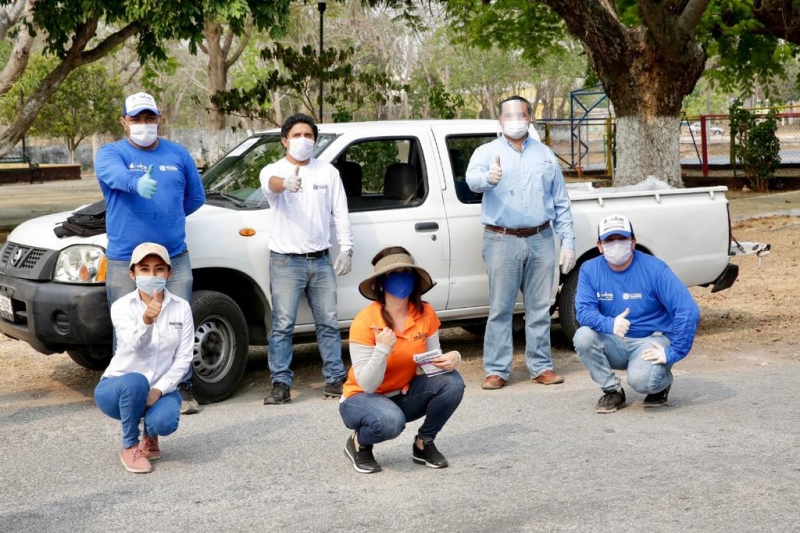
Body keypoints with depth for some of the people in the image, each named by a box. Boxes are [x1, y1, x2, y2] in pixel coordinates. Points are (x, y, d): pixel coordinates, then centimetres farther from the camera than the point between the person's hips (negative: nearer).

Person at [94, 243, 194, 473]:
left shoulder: (181, 308, -3)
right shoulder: (122, 306, -10)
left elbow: (183, 358, -5)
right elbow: (134, 346, -29)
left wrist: (159, 390, -19)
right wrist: (146, 321, -50)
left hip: (161, 388, 1)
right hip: (116, 388, -1)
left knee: (165, 422, -32)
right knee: (135, 382, -37)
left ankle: (150, 435, 8)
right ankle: (129, 446, -12)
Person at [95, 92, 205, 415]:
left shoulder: (178, 155, 10)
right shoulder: (110, 154, -1)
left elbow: (196, 197, 22)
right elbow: (117, 175, -26)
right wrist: (138, 184, -47)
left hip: (175, 258, 2)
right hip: (125, 263, -2)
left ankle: (184, 390, 13)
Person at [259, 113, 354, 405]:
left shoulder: (328, 172, 9)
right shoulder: (273, 171, -2)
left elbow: (340, 213, 12)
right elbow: (271, 184, -28)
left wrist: (346, 249, 3)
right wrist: (285, 183, -51)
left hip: (321, 260, 3)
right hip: (286, 261, -3)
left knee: (329, 323, 8)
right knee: (282, 325, -4)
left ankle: (335, 378, 16)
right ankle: (281, 383, 1)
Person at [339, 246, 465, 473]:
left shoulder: (425, 314, -10)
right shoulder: (365, 322, -23)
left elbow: (432, 362, -1)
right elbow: (367, 384, -22)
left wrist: (452, 359, -24)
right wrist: (382, 349, -39)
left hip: (403, 395, 5)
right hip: (363, 398, -5)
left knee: (452, 382, -21)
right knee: (390, 420, -38)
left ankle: (424, 444, 1)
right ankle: (358, 444, -2)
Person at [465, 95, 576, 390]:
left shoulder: (545, 154, 14)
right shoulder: (487, 152, 4)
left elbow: (561, 203, 14)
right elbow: (472, 178, -18)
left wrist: (568, 242, 6)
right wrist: (488, 178, -43)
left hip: (541, 241, 3)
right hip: (502, 242, -3)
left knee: (539, 309, 7)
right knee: (500, 309, -1)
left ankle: (541, 366, 16)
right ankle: (496, 370, 4)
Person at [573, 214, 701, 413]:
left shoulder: (655, 269, -15)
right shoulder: (590, 270, -5)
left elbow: (688, 311, -19)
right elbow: (584, 311, -14)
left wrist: (673, 353, -23)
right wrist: (610, 324, -35)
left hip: (650, 341, -3)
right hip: (613, 344, 4)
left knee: (641, 379, -33)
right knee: (583, 336, -26)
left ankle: (663, 381, 7)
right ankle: (612, 391, -4)